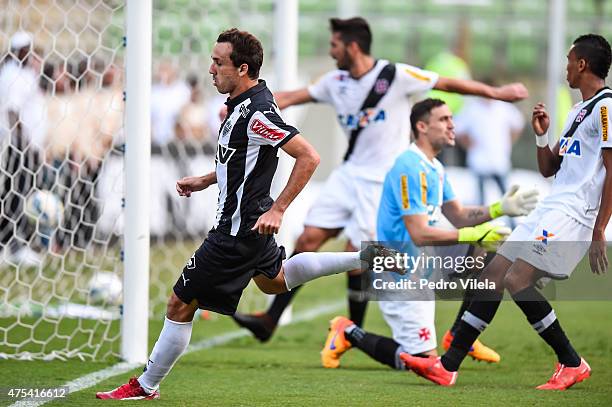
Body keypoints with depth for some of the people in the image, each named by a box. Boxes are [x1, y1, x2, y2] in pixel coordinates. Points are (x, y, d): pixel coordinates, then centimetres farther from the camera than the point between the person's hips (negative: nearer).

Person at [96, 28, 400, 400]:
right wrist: (204, 181, 14)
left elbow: (308, 157, -27)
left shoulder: (257, 113, -25)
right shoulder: (244, 103, 4)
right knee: (274, 280, 34)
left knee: (181, 304, -3)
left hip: (238, 230, -11)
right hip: (250, 221, 11)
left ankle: (146, 387, 8)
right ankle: (367, 258, 31)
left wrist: (277, 210, -27)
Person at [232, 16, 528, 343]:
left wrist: (495, 93, -6)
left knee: (356, 254, -8)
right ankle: (270, 320, 2)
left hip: (382, 180, -6)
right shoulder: (336, 81, 6)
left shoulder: (396, 76, -12)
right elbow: (289, 98, 12)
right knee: (308, 239, -1)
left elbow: (448, 84, -6)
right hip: (348, 174, 6)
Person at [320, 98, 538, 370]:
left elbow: (458, 216, 12)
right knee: (424, 361, -10)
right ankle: (349, 334, 8)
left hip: (425, 264, 10)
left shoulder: (435, 168, 11)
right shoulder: (410, 169, -21)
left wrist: (500, 209, -3)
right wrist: (474, 234, -29)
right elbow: (420, 234, -26)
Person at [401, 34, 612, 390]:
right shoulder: (578, 112, 21)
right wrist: (542, 135, 7)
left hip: (574, 214, -10)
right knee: (493, 276, 4)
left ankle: (572, 364, -9)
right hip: (551, 210, 10)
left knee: (517, 280, -21)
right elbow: (548, 169, 26)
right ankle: (448, 367, 5)